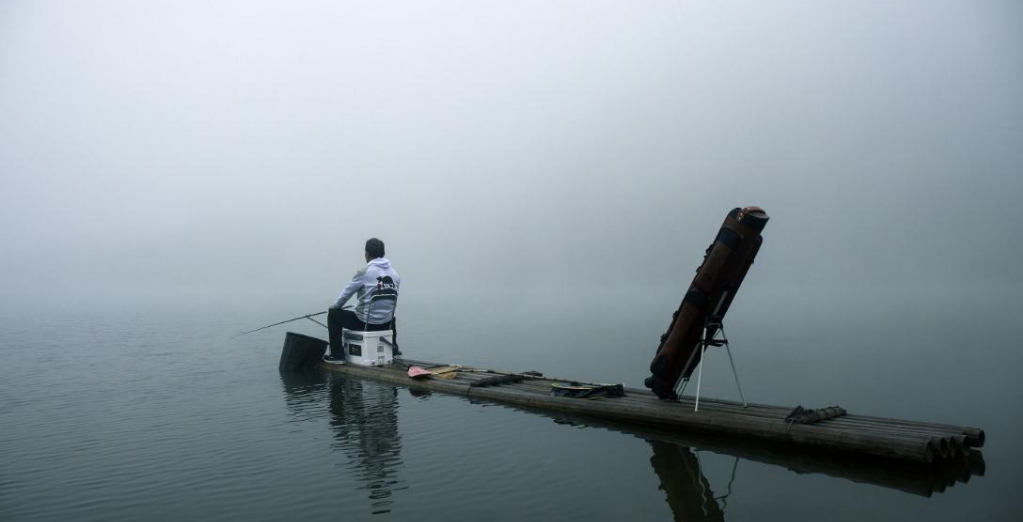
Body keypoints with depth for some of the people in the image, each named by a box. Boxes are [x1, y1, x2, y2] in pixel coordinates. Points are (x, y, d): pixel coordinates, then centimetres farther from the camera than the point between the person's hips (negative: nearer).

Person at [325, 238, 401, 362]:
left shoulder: (364, 272, -12)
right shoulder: (395, 274, 2)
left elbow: (346, 293, 0)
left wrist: (334, 306, 20)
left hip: (365, 323, -5)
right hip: (385, 324, 5)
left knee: (333, 314, 14)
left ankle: (337, 354, 12)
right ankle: (393, 348, 40)